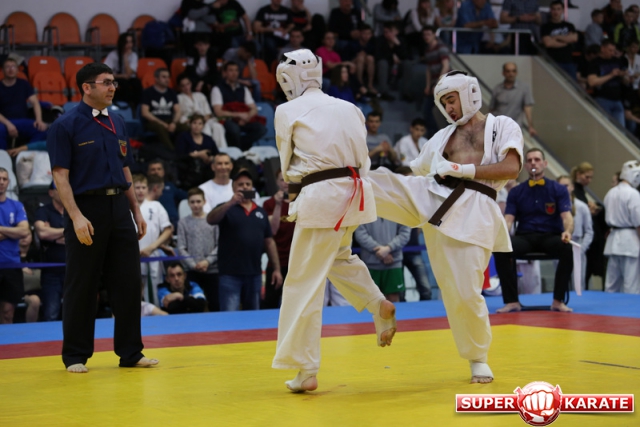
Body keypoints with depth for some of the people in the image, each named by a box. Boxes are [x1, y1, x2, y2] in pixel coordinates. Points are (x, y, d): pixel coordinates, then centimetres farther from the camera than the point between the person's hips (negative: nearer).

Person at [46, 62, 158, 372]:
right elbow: (60, 175, -10)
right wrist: (76, 216, -19)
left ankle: (130, 352, 16)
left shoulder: (117, 123, 13)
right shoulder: (66, 125, -6)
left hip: (119, 207, 6)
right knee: (81, 286, 1)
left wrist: (136, 210, 14)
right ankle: (75, 356, 12)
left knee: (128, 281, 7)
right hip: (87, 208, -6)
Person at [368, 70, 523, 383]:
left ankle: (478, 358, 16)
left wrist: (462, 169, -11)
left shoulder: (503, 126, 10)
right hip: (428, 196, 5)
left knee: (465, 292, -3)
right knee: (366, 180, -16)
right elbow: (413, 172, 25)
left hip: (472, 211, -4)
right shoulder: (442, 137, 22)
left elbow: (511, 169, -7)